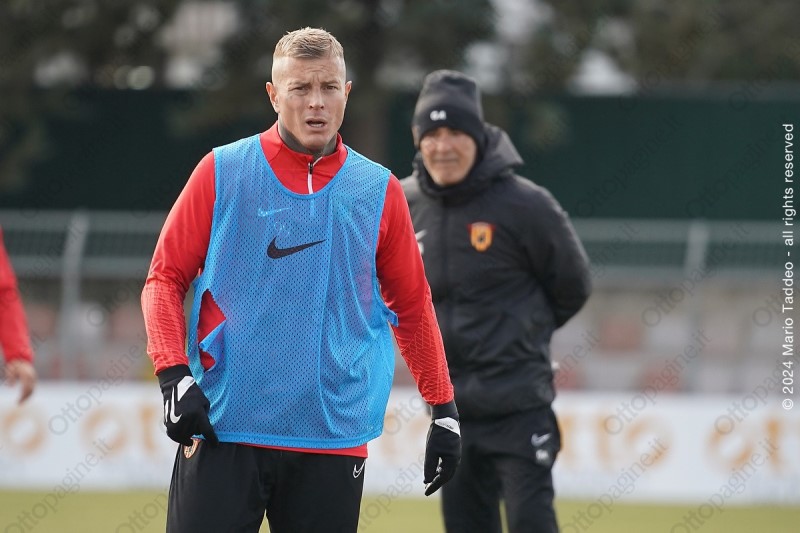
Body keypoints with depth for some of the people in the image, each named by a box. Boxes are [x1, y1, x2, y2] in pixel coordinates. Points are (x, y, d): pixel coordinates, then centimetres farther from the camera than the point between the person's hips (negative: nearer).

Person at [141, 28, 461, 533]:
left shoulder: (378, 190, 8)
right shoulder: (222, 172, 2)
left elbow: (412, 305, 15)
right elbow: (165, 278, 4)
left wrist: (444, 409, 12)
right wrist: (174, 374, -9)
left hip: (335, 440, 2)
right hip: (223, 428, -2)